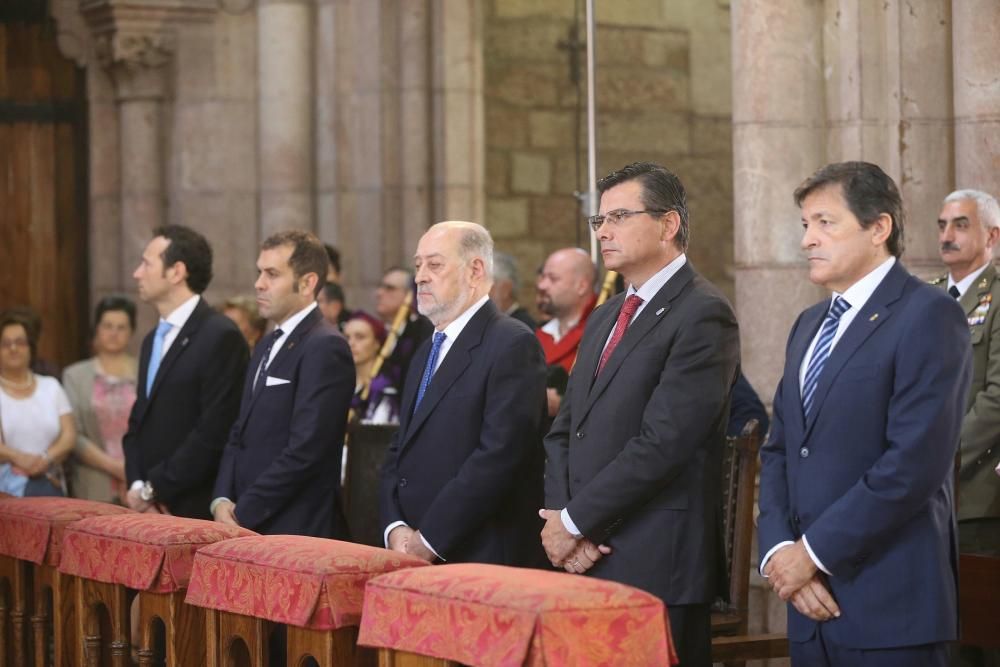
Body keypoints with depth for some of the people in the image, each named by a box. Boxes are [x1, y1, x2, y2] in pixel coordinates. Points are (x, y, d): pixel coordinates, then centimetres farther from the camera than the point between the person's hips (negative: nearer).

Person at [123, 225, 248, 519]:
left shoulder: (221, 336, -11)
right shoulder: (154, 339, 17)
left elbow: (214, 432, -17)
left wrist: (153, 489, -12)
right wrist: (136, 485, 0)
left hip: (194, 510, -7)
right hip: (151, 509, 7)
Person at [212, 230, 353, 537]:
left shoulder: (325, 348, -12)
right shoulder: (268, 347, 17)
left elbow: (305, 450, -18)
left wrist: (243, 515, -15)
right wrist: (222, 500, 2)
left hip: (296, 533, -8)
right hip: (248, 529, 8)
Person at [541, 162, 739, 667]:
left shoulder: (702, 316, -9)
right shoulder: (604, 319, 19)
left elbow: (663, 441, -18)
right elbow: (563, 432, 16)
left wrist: (575, 520, -11)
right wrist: (559, 520, -2)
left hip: (657, 568, -7)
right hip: (587, 560, 7)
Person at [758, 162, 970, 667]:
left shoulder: (928, 316, -8)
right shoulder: (810, 325, 17)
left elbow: (914, 464, -18)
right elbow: (778, 450, 15)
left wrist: (813, 551, -14)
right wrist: (778, 549, -2)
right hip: (813, 604, 7)